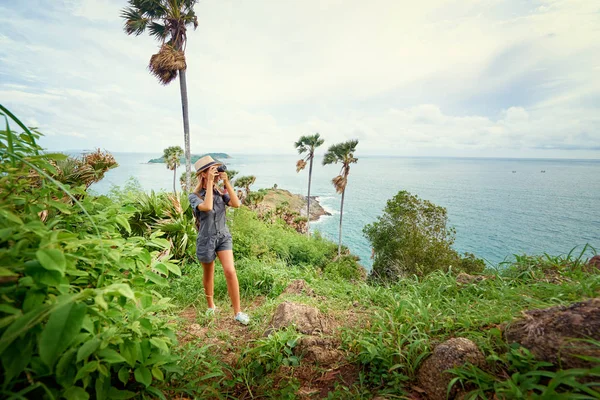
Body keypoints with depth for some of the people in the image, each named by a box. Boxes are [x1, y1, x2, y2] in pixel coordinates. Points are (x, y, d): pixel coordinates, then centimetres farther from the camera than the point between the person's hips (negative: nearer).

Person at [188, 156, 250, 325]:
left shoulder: (221, 193, 0)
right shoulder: (194, 196, -11)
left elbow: (237, 204, -18)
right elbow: (207, 207, -32)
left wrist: (226, 181, -19)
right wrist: (209, 183, -26)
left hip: (223, 236, 2)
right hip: (206, 239, -2)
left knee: (230, 271, -12)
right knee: (208, 274, 16)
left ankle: (237, 312, -2)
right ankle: (211, 306, 39)